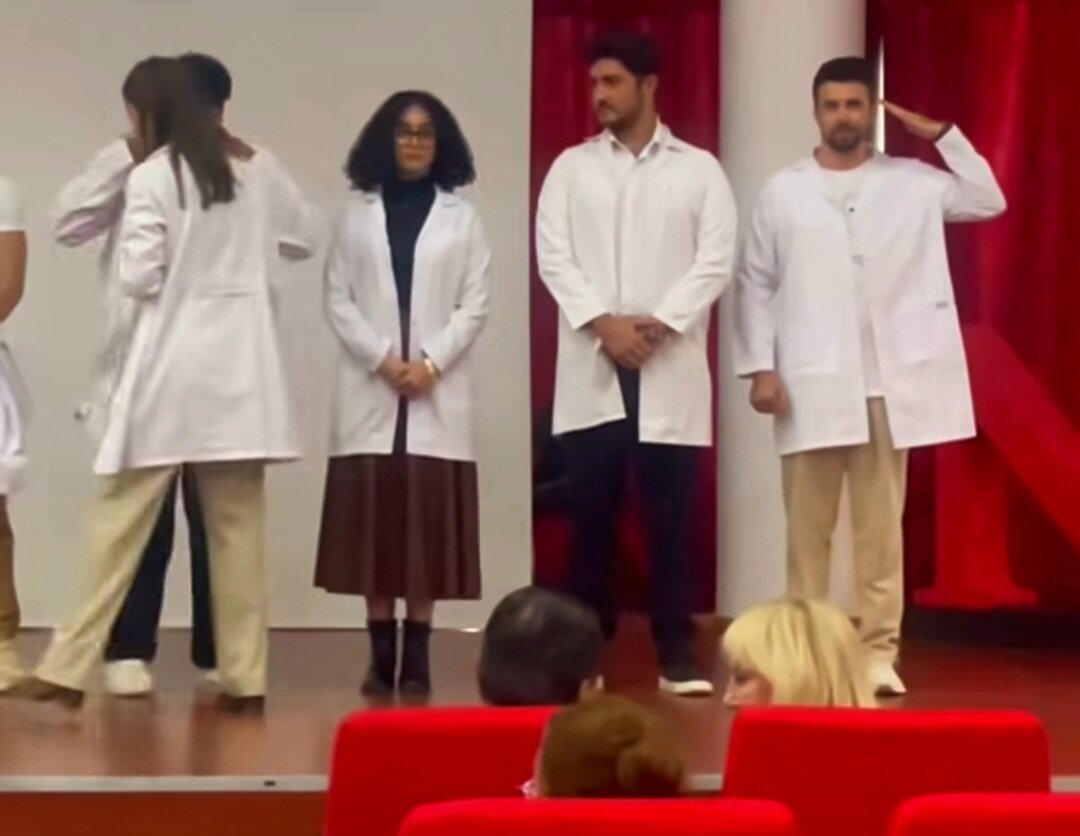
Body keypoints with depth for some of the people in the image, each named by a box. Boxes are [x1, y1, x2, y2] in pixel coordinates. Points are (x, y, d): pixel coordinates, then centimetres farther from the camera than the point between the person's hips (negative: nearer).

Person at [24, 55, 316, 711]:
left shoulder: (150, 177, -8)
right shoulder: (255, 166, 7)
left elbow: (138, 278, -10)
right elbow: (302, 235, 18)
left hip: (171, 365, -4)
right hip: (238, 362, 4)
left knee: (121, 520, 3)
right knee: (239, 524, 6)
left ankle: (72, 666, 6)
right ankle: (245, 677, 8)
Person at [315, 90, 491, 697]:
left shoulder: (461, 217, 8)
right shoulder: (358, 214, 10)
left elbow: (475, 304, 2)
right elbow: (338, 298, 4)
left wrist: (431, 362, -11)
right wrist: (381, 358, -10)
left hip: (438, 391, -1)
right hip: (371, 389, 1)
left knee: (428, 521, -2)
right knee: (373, 519, -1)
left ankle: (417, 657, 2)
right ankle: (381, 655, 5)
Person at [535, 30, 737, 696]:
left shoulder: (699, 169, 7)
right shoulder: (571, 167, 10)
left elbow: (715, 261, -2)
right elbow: (554, 256, 1)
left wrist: (659, 323, -13)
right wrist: (603, 323, -12)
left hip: (670, 368, -1)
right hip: (591, 369, 1)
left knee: (670, 515, -1)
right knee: (590, 514, 2)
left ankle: (679, 653, 5)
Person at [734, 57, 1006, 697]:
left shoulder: (912, 182, 8)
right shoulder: (783, 191, 6)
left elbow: (990, 201, 3)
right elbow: (756, 285, 5)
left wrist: (943, 135, 0)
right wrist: (760, 367, -3)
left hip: (887, 380, 1)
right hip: (811, 382, 0)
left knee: (882, 525, 3)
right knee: (808, 525, 3)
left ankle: (880, 649, 7)